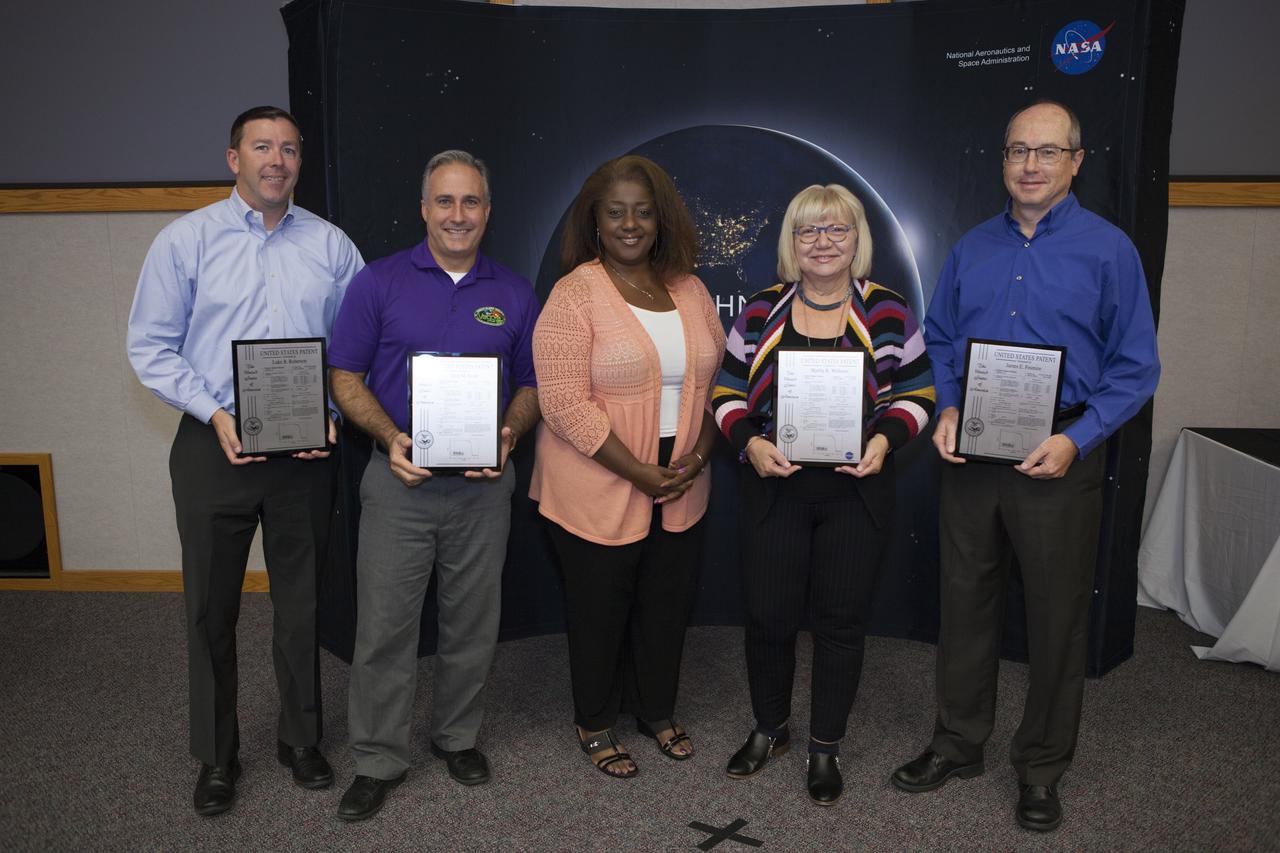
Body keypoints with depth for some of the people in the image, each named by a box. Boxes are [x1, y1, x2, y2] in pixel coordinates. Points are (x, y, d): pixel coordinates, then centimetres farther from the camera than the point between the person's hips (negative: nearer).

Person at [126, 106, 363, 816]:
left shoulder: (330, 245, 5)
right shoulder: (186, 240, 0)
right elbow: (151, 346, -2)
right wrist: (215, 414, -13)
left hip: (306, 449, 1)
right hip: (214, 445, -1)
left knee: (302, 603, 12)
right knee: (211, 606, 9)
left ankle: (301, 739, 31)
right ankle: (215, 756, 27)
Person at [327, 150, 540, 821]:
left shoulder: (514, 294, 6)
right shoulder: (379, 281, 0)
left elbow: (531, 384, 10)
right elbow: (344, 374, -1)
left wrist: (510, 435, -10)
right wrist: (390, 438, -16)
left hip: (483, 486, 2)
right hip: (400, 481, -2)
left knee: (473, 624, 13)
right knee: (384, 627, 3)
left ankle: (457, 736, 35)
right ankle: (379, 759, 21)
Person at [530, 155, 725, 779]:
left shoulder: (688, 289, 6)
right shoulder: (575, 294, -12)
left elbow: (717, 377, 10)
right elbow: (565, 403, -18)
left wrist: (699, 454, -5)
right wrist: (639, 474, -18)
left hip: (681, 487, 5)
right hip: (600, 489, -5)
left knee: (668, 603, 17)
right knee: (601, 609, 11)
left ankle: (657, 710, 41)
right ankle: (595, 724, 34)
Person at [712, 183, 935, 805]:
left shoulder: (889, 312, 1)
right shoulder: (760, 312, 3)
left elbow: (917, 393, 4)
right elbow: (728, 393, 5)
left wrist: (884, 439, -14)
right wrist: (751, 442, -13)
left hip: (857, 491, 0)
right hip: (774, 487, 1)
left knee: (841, 618, 7)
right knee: (768, 614, 7)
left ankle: (826, 748, 27)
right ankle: (769, 730, 33)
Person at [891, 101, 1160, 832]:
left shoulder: (1108, 249, -4)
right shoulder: (973, 248, 8)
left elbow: (1136, 365, -4)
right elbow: (939, 340, 14)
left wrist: (1077, 439, -17)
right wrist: (946, 410, -3)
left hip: (1058, 459, -3)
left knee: (1058, 614, 8)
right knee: (966, 600, 13)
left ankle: (1042, 768, 26)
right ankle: (959, 744, 30)